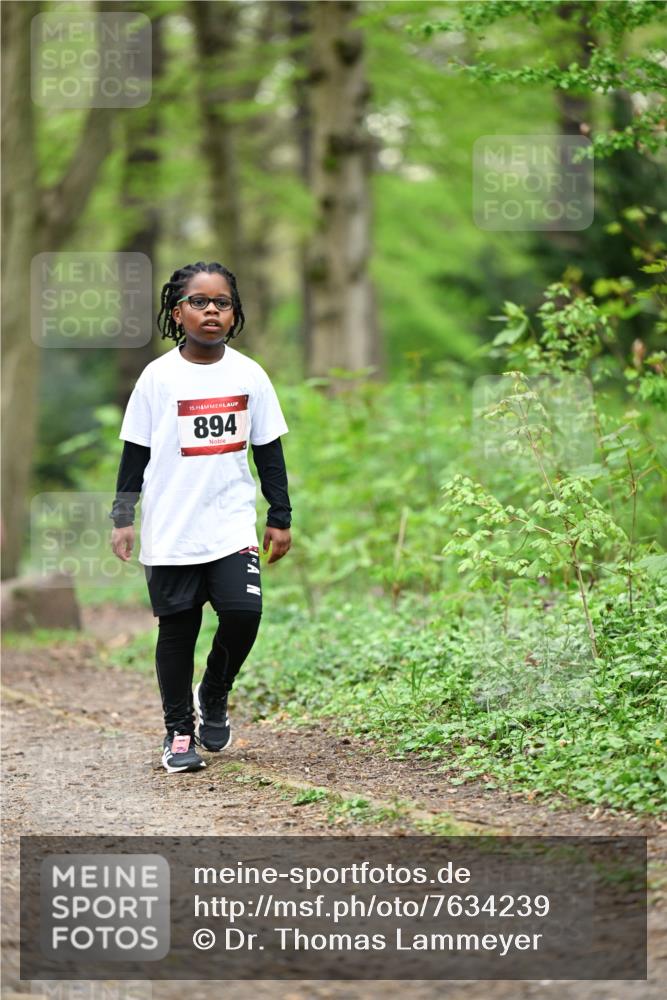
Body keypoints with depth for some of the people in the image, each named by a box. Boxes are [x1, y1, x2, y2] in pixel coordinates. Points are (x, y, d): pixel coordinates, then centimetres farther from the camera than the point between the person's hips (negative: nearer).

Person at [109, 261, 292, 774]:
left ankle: (214, 696, 12)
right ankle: (179, 731, 17)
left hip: (232, 524, 1)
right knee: (177, 630, 3)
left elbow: (269, 452, 10)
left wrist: (280, 516, 9)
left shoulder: (249, 375, 4)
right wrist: (123, 517, 0)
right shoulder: (159, 377, -1)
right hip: (170, 532, -1)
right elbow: (135, 451, 4)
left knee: (243, 611, -15)